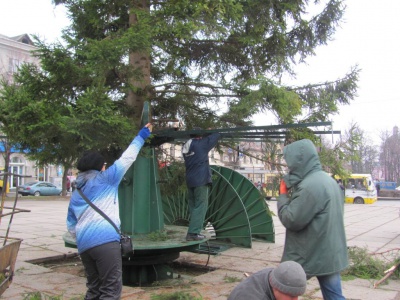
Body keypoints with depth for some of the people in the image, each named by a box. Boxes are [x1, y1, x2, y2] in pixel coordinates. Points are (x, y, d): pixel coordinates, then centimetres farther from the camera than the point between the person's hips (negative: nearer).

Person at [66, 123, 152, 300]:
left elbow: (71, 226, 24)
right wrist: (140, 137, 22)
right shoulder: (105, 179, 6)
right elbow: (127, 158, 11)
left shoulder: (75, 195, 23)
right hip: (106, 240, -7)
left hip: (84, 245, 7)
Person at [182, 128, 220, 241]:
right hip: (201, 180, -7)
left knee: (193, 207, 13)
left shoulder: (186, 147, 10)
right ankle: (193, 233, -9)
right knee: (200, 206, -5)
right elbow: (216, 136, 2)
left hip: (190, 181, 7)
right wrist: (211, 131, 22)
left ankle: (192, 232, 16)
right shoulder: (201, 144, -6)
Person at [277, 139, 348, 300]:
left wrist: (283, 195, -5)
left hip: (309, 257, -9)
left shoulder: (310, 186, -22)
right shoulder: (329, 180, 10)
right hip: (331, 255, 9)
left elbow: (291, 220, -21)